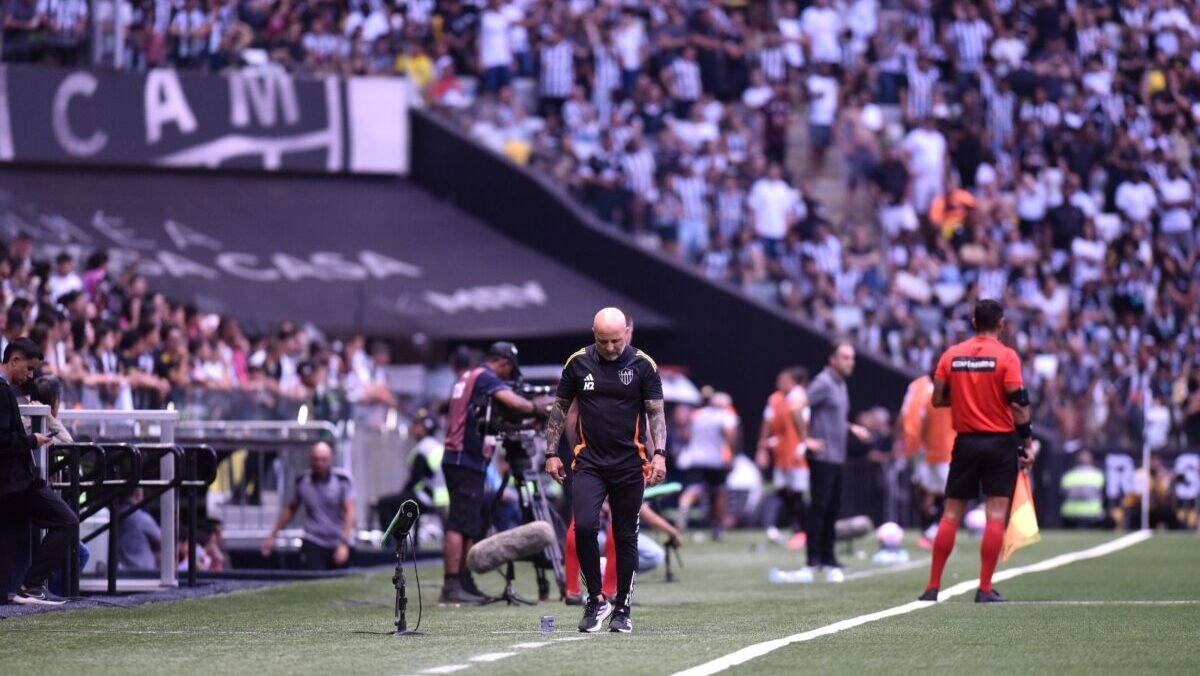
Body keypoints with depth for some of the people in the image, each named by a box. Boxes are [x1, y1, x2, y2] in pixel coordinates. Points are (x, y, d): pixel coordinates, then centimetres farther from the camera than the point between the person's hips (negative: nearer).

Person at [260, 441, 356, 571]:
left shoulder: (343, 480, -8)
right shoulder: (303, 481, 1)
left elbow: (349, 512, -14)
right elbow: (291, 509, 16)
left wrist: (344, 544, -26)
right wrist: (272, 536, 16)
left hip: (339, 543, -1)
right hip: (313, 543, 1)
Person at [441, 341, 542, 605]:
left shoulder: (467, 377, 21)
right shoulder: (486, 378, -8)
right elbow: (515, 403, -22)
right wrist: (537, 409, -3)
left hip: (459, 460, 10)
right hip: (467, 461, -10)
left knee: (474, 526, 14)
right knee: (460, 524, -12)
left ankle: (465, 584, 15)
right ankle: (451, 586, -16)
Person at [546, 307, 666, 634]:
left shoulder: (643, 365, -1)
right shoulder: (578, 363, 3)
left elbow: (656, 412, 0)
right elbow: (559, 408, 11)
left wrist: (659, 454, -13)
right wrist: (552, 453, 7)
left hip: (629, 465, 0)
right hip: (589, 463, 0)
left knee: (626, 538, 4)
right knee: (584, 526, -18)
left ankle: (622, 608, 15)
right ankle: (596, 600, -3)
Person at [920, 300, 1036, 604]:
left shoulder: (952, 355, 3)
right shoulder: (1006, 356, -7)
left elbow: (938, 398, 5)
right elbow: (1018, 403, -11)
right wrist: (1028, 442, -5)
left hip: (965, 442, 3)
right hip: (1000, 442, -3)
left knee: (951, 515, 8)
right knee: (996, 515, -1)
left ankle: (933, 587, 7)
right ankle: (985, 589, -5)